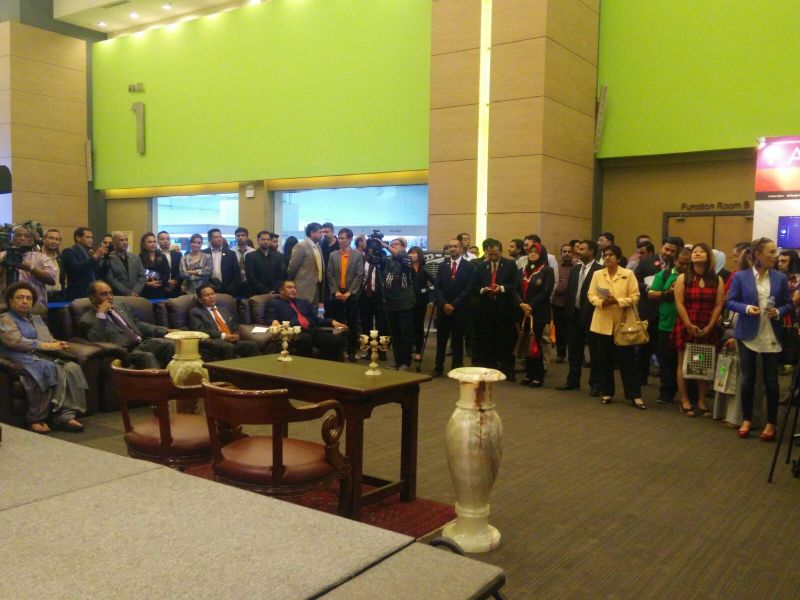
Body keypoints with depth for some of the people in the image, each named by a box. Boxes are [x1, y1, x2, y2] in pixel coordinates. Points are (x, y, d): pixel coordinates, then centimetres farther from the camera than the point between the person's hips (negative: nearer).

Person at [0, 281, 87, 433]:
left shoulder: (37, 319, 29)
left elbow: (50, 340, 22)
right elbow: (15, 341, -9)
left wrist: (57, 345, -4)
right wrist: (47, 345, -12)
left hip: (43, 357, 6)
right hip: (22, 359, -6)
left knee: (72, 368, -26)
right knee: (50, 369, -38)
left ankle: (67, 415, -34)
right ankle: (35, 418, -29)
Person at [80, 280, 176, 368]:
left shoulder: (121, 307, 25)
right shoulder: (87, 319, 4)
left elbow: (138, 325, 27)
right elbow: (96, 342, -13)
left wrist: (165, 331, 14)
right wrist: (101, 314, -11)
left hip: (143, 343, 7)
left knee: (170, 344, -21)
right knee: (147, 357, -36)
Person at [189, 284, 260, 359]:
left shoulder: (224, 310, 30)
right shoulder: (195, 312, 11)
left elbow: (235, 327, 27)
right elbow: (199, 330, -4)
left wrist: (235, 335, 2)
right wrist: (222, 335, -14)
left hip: (232, 340, 5)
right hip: (212, 342, -5)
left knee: (252, 345, -25)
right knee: (229, 347, -39)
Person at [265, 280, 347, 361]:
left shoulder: (304, 302, 33)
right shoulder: (274, 303, 19)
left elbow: (316, 319, 27)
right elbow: (268, 319, 3)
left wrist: (332, 321, 10)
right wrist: (274, 321, -21)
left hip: (312, 331, 5)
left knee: (339, 340, -21)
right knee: (305, 339, -43)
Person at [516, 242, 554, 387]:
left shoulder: (547, 271, -2)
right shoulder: (523, 271, 14)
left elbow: (546, 292, -11)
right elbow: (517, 290, 8)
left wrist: (531, 306, -15)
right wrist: (521, 304, -10)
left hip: (539, 313, -5)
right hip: (524, 313, 5)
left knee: (535, 343, -4)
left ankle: (538, 377, 4)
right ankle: (529, 374, 14)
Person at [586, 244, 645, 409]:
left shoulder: (628, 274, -1)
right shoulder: (597, 274, 7)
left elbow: (635, 297, -6)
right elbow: (591, 295, 3)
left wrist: (618, 301, -20)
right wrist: (601, 302, -17)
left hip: (622, 323, -3)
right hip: (602, 323, 3)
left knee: (627, 360, 0)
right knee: (603, 360, 8)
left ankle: (635, 395, 5)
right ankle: (607, 392, 20)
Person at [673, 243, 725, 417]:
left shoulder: (717, 280, 4)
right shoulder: (683, 278, 0)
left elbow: (718, 306, 0)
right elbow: (679, 304, -6)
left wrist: (709, 327, -9)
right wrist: (689, 326, -13)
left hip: (708, 330, 2)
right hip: (686, 328, -1)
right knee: (684, 364, 2)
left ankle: (701, 401, 14)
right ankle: (685, 401, 9)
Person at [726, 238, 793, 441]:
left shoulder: (780, 278, 2)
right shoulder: (740, 277, -4)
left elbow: (788, 303, 6)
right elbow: (731, 302, -2)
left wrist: (779, 312, -14)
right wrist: (746, 308, -20)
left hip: (771, 337, 1)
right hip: (748, 335, -1)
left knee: (771, 381, 6)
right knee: (747, 379, 8)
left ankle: (771, 423, 19)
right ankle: (746, 419, 22)